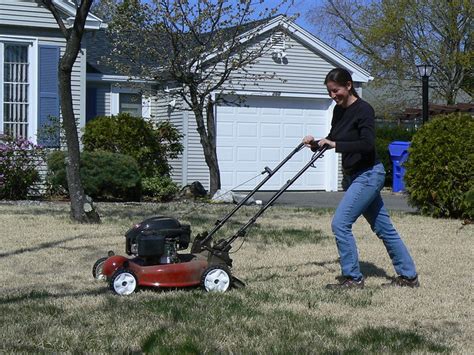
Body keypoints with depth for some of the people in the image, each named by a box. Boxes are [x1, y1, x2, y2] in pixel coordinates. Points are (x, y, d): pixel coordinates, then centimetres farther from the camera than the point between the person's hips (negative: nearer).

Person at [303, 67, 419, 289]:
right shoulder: (339, 111, 8)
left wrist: (335, 145, -28)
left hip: (368, 175, -9)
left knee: (340, 223, -13)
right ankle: (408, 275, 21)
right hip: (353, 176, 9)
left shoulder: (363, 110, -16)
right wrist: (316, 144, -1)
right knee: (383, 227, 13)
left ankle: (352, 278, -3)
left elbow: (367, 144, -26)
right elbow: (332, 140, 19)